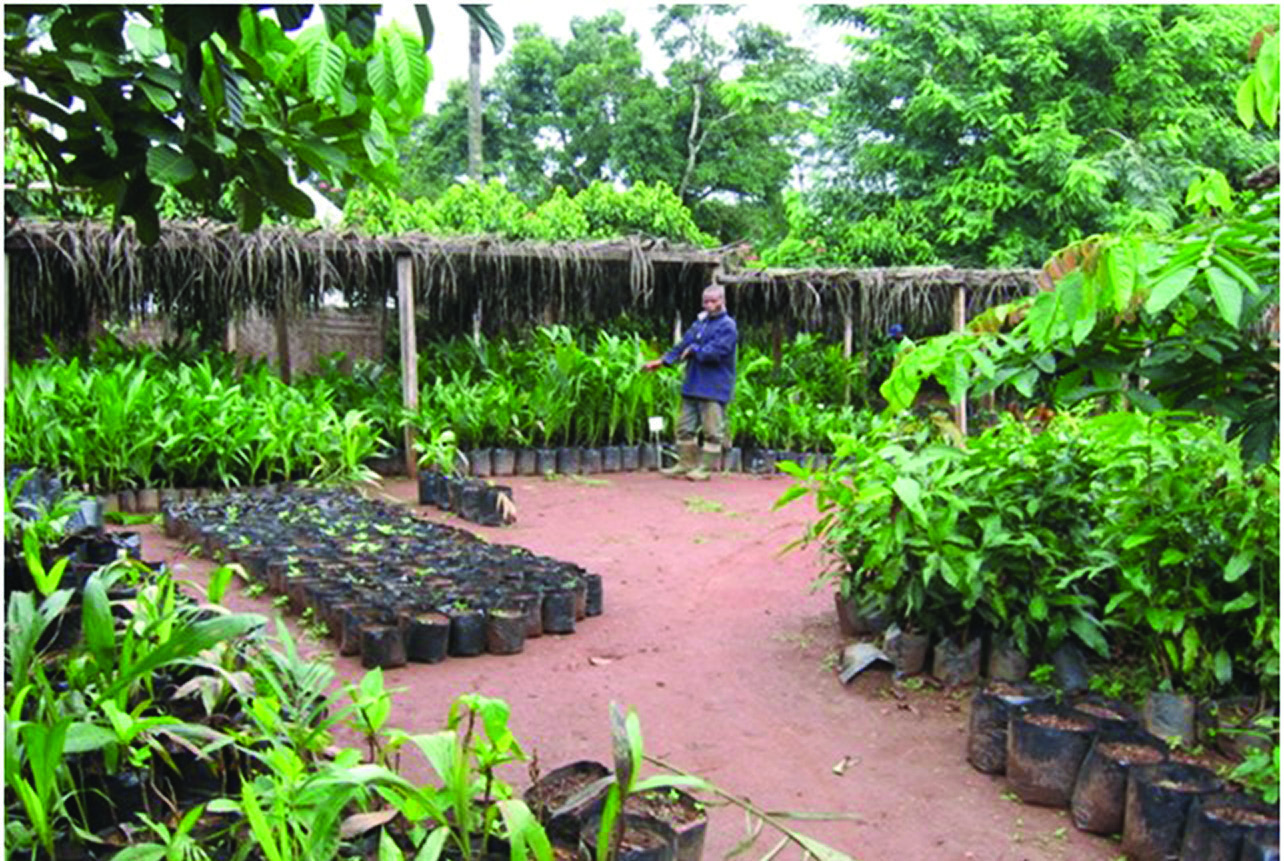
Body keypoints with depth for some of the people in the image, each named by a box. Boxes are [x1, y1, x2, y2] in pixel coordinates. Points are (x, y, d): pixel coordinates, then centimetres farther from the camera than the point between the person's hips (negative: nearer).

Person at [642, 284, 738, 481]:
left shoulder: (727, 326, -9)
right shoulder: (701, 322, 14)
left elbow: (715, 352, -19)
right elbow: (684, 343, 15)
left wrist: (694, 350, -5)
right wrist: (663, 360, 8)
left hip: (714, 388, -8)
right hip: (693, 385, 8)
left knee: (712, 431, -3)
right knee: (685, 427, 12)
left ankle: (706, 469, 4)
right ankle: (686, 465, 21)